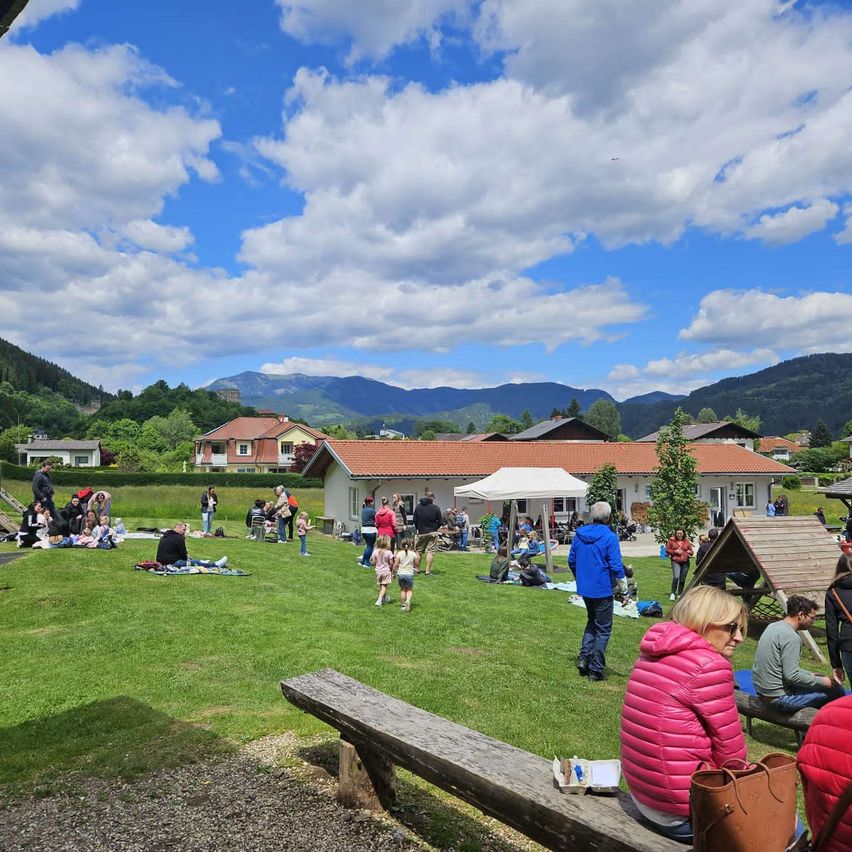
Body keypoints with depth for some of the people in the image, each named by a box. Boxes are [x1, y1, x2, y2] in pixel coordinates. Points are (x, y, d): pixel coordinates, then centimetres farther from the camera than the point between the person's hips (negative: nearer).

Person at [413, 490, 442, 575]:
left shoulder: (418, 507, -1)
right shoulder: (436, 508, -8)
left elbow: (415, 520, 4)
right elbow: (440, 522, -2)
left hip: (421, 533, 2)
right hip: (432, 533, -2)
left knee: (419, 551, 14)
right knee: (430, 552, 2)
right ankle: (427, 571, 0)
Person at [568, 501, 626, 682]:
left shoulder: (579, 534, 1)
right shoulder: (609, 537, -16)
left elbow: (571, 560, 9)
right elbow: (615, 565, -17)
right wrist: (623, 584, -3)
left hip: (584, 587, 5)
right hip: (602, 589, -5)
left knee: (592, 621, 25)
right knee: (603, 629, 8)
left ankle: (584, 658, 14)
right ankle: (596, 670, 10)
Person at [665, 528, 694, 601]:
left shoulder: (687, 541, 7)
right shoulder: (672, 540, 0)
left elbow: (691, 551, 13)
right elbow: (667, 550, 2)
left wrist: (689, 552, -10)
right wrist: (675, 551, -12)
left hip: (685, 562, 3)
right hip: (676, 562, -3)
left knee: (682, 579, 8)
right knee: (676, 577, -18)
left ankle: (680, 594, 24)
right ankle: (673, 593, -4)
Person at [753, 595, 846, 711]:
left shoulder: (774, 626, 8)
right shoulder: (791, 637, -20)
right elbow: (791, 676, -23)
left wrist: (811, 675, 13)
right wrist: (822, 681, -11)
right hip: (779, 698, -9)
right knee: (837, 690, -4)